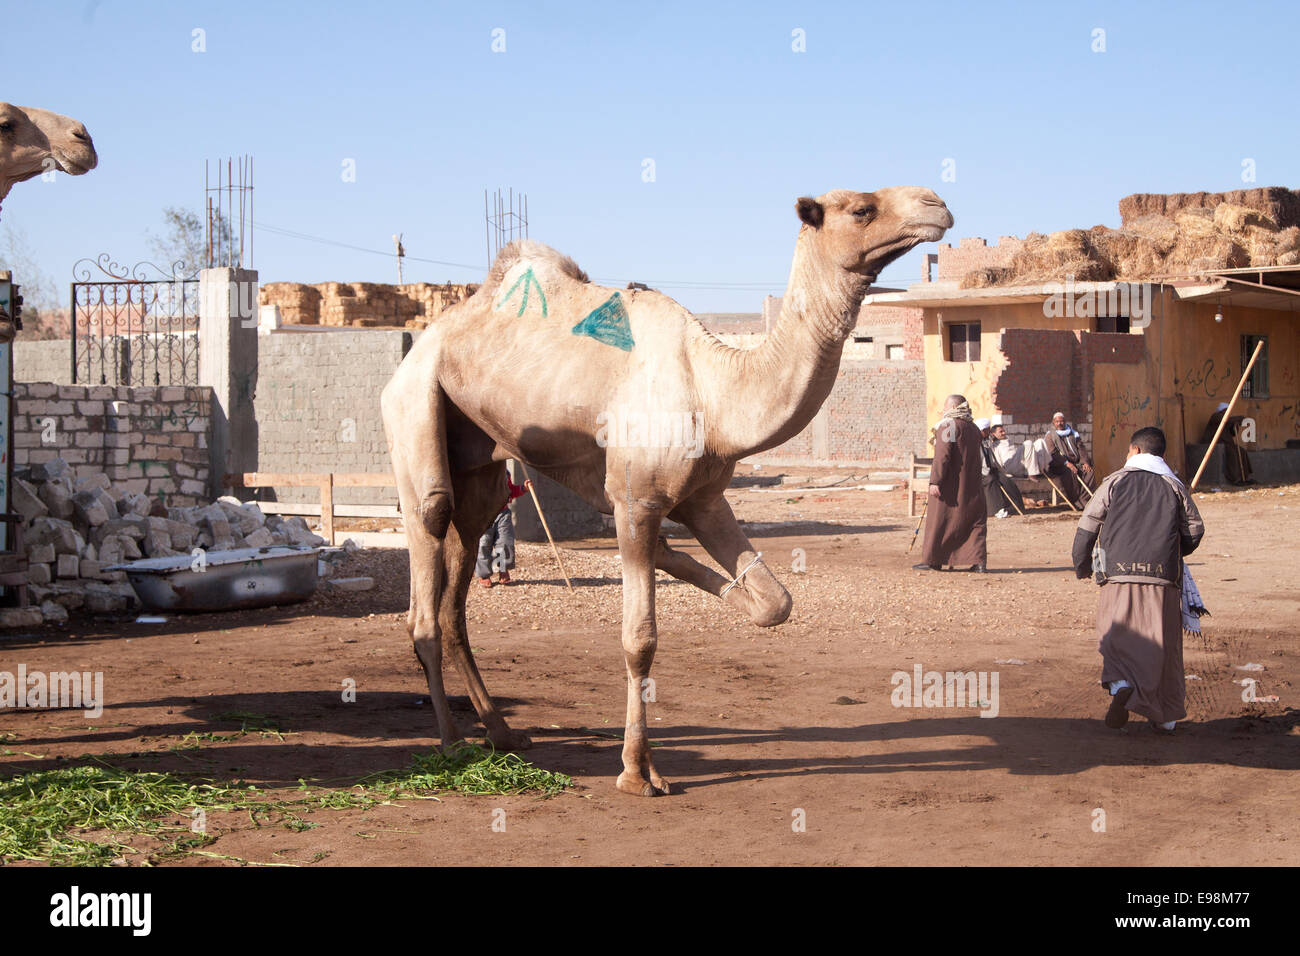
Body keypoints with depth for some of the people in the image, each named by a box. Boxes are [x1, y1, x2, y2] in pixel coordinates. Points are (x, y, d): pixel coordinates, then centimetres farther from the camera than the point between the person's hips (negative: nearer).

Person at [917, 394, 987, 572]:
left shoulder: (948, 425, -10)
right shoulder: (973, 427, 13)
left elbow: (942, 455, -19)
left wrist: (935, 480, -20)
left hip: (949, 484, -6)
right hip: (971, 486, 7)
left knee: (939, 518, 2)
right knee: (976, 520, 8)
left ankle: (931, 559, 7)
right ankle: (978, 560, 1)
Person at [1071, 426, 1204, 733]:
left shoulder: (1115, 482, 5)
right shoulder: (1174, 486, 9)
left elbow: (1087, 525, 3)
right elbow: (1195, 530, 9)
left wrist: (1081, 564, 16)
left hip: (1120, 573, -1)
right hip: (1164, 576, 1)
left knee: (1116, 638, 2)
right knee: (1163, 644, 9)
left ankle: (1120, 685, -27)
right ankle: (1167, 715, 13)